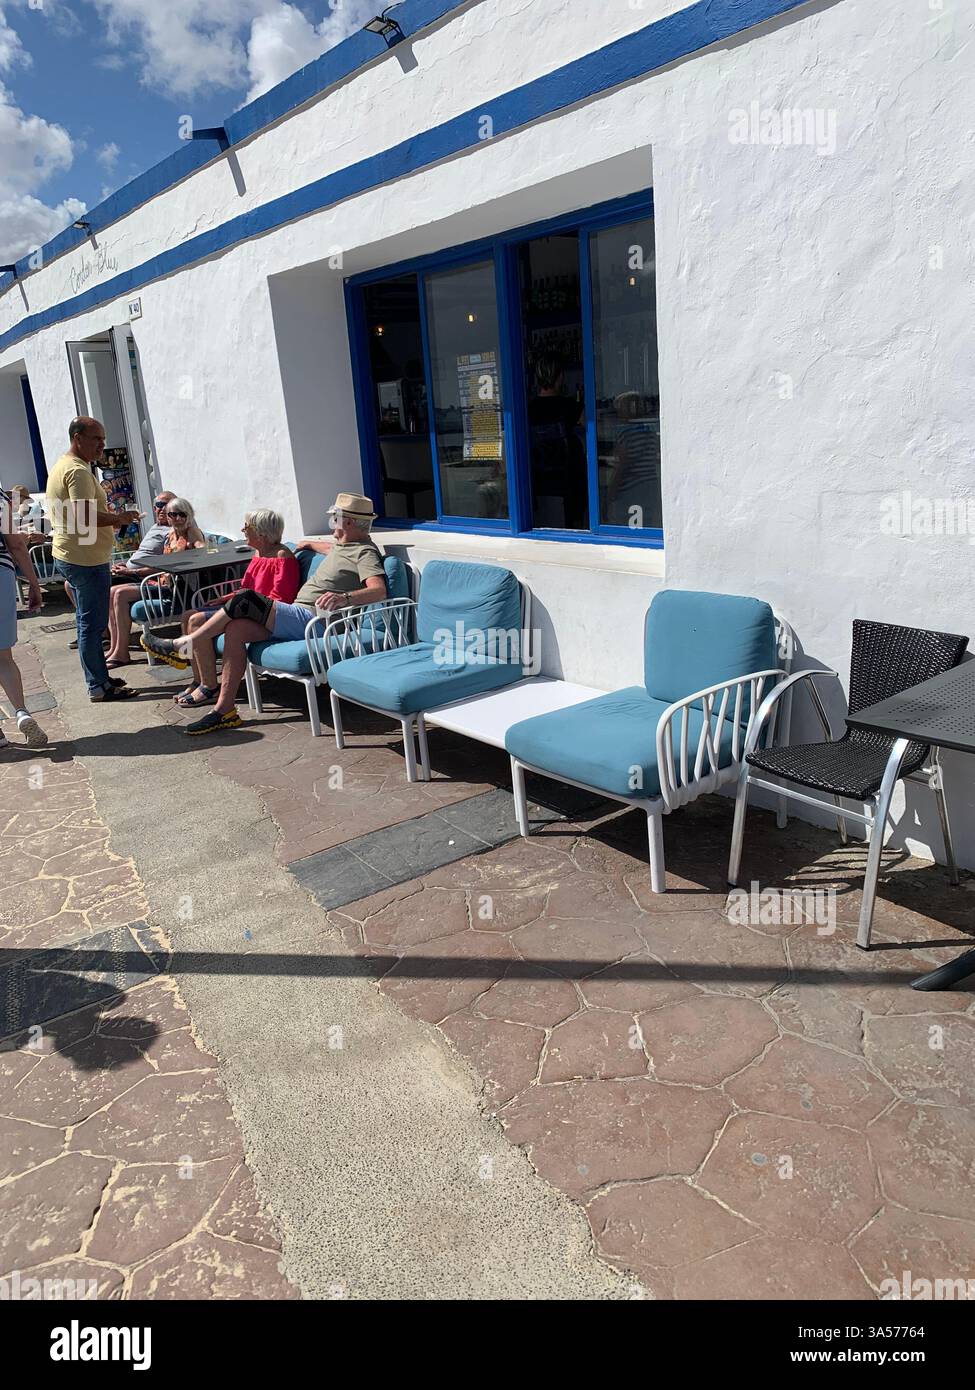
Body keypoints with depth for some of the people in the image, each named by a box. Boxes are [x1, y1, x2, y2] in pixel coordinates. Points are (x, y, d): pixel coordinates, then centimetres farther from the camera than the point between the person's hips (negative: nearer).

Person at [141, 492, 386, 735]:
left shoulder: (365, 552, -9)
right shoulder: (343, 545, 21)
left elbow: (379, 590, -27)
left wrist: (345, 597, -41)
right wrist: (309, 544, 54)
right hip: (298, 617, 9)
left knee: (244, 601, -20)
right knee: (235, 628, -11)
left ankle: (184, 646, -4)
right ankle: (224, 710, -9)